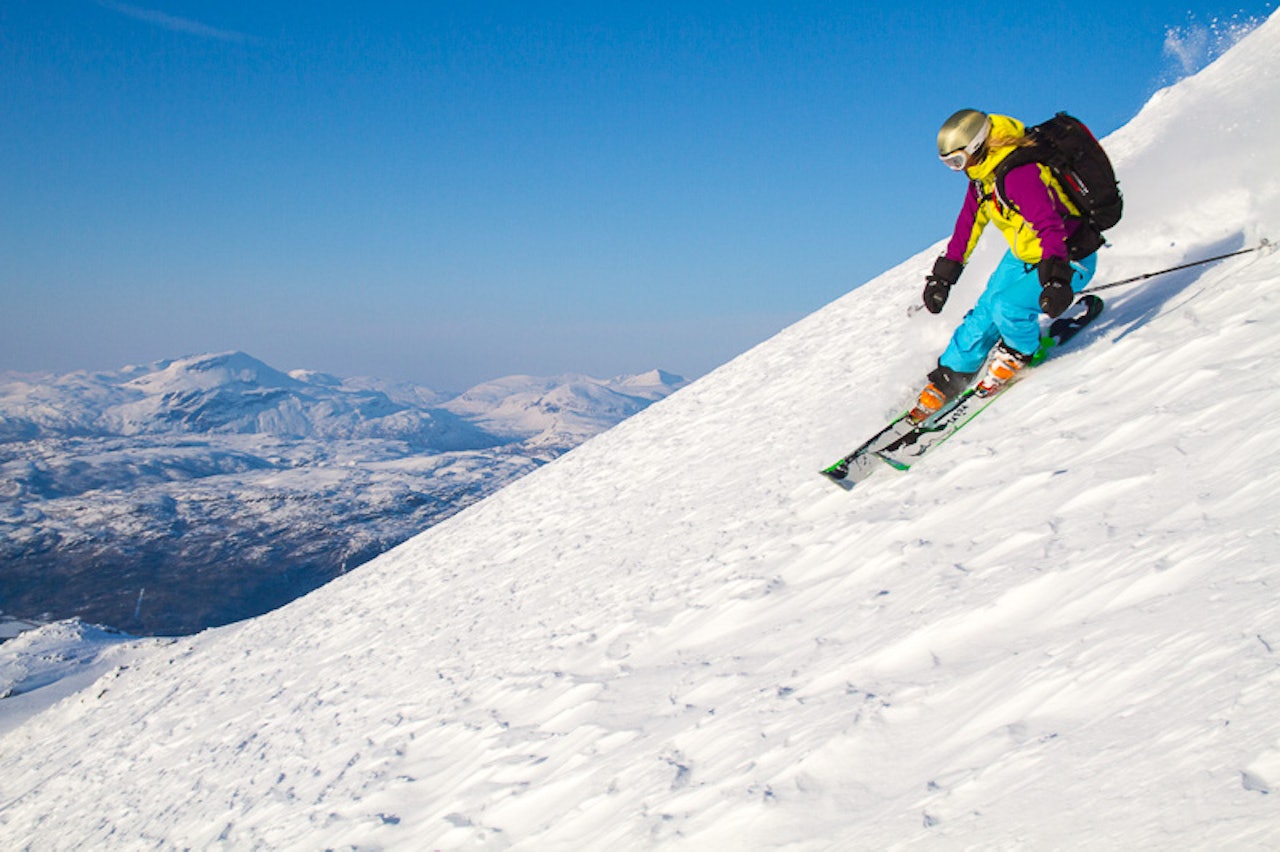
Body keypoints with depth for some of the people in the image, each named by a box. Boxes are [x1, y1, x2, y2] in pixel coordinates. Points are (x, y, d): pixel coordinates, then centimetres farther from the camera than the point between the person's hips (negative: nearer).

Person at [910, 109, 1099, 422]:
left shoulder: (1018, 174, -32)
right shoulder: (983, 172, -3)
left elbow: (1049, 225, -43)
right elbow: (969, 222, 9)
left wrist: (1055, 278, -55)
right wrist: (944, 273, 12)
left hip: (1070, 259, -9)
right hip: (1025, 254, 9)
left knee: (1009, 307, -26)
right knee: (985, 314, 5)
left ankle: (1020, 352, 5)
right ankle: (948, 379, 19)